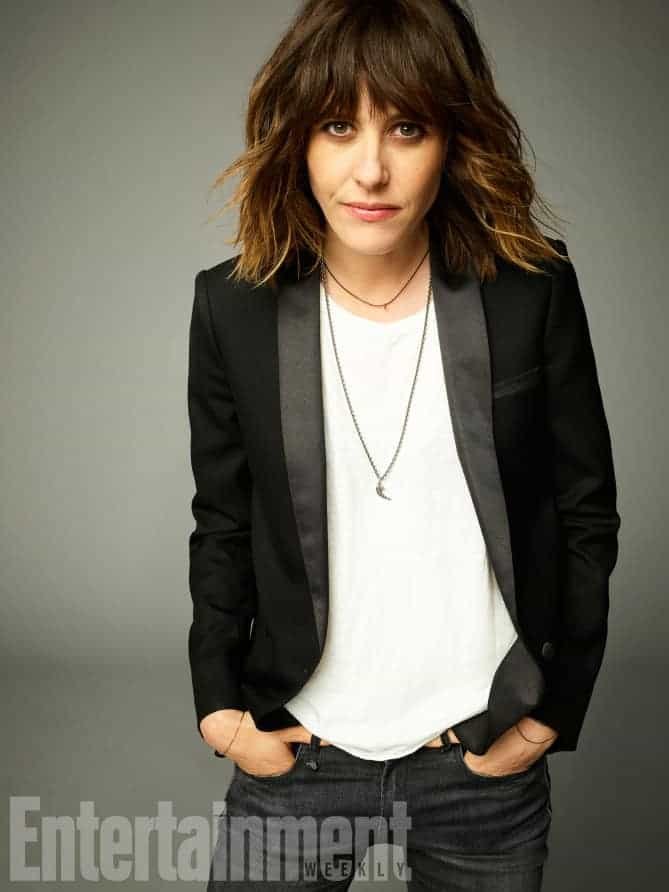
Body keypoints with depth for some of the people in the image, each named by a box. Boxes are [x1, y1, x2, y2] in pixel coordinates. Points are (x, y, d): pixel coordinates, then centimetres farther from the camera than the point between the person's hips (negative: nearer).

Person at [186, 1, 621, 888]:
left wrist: (557, 707, -1)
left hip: (488, 753, 0)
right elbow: (223, 525, 3)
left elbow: (586, 513, -1)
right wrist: (219, 707, -1)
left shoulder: (534, 292, -10)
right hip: (297, 749, 1)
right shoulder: (235, 306, -7)